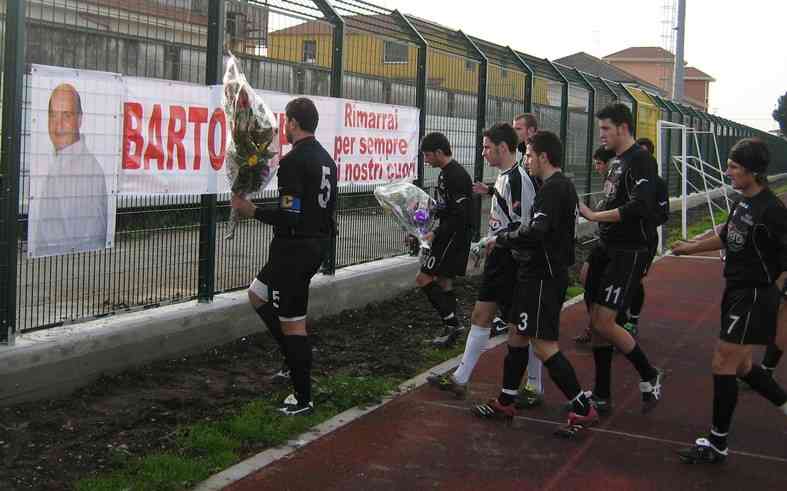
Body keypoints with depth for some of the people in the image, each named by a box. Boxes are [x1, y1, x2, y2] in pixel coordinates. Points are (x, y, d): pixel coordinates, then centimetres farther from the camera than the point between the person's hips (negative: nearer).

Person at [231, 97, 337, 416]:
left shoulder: (294, 160, -18)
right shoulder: (326, 159, 11)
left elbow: (290, 216, -24)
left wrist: (252, 211, -14)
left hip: (295, 249, -10)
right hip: (316, 246, 10)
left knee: (293, 324, 0)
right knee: (257, 294, 23)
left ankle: (303, 400, 9)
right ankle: (297, 359, 21)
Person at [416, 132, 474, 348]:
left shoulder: (456, 176, -19)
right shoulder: (446, 173, 13)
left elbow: (460, 215, -23)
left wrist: (435, 234, -22)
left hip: (455, 236, -10)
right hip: (448, 235, 10)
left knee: (424, 279, -10)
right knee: (443, 281, 15)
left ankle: (452, 322, -6)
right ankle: (451, 328, 21)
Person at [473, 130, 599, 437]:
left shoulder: (552, 189, -17)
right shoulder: (562, 186, 15)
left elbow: (535, 231, -28)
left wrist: (501, 239, -13)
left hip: (544, 278, -11)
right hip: (541, 273, 11)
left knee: (543, 345, -8)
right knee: (518, 334, 15)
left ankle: (583, 409, -1)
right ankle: (506, 402, 25)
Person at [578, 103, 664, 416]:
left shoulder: (640, 161, -14)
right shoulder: (621, 160, 14)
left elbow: (640, 208, -28)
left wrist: (593, 216, -20)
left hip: (628, 254, -9)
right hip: (607, 249, 9)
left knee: (603, 324, -11)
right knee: (596, 322, 8)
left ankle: (650, 377, 10)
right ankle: (601, 396, 19)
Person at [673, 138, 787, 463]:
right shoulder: (744, 202, 6)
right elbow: (726, 238, 22)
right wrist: (691, 247, 30)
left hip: (754, 297, -9)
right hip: (736, 291, 9)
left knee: (723, 366, -4)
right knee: (741, 366, 17)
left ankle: (717, 445, 7)